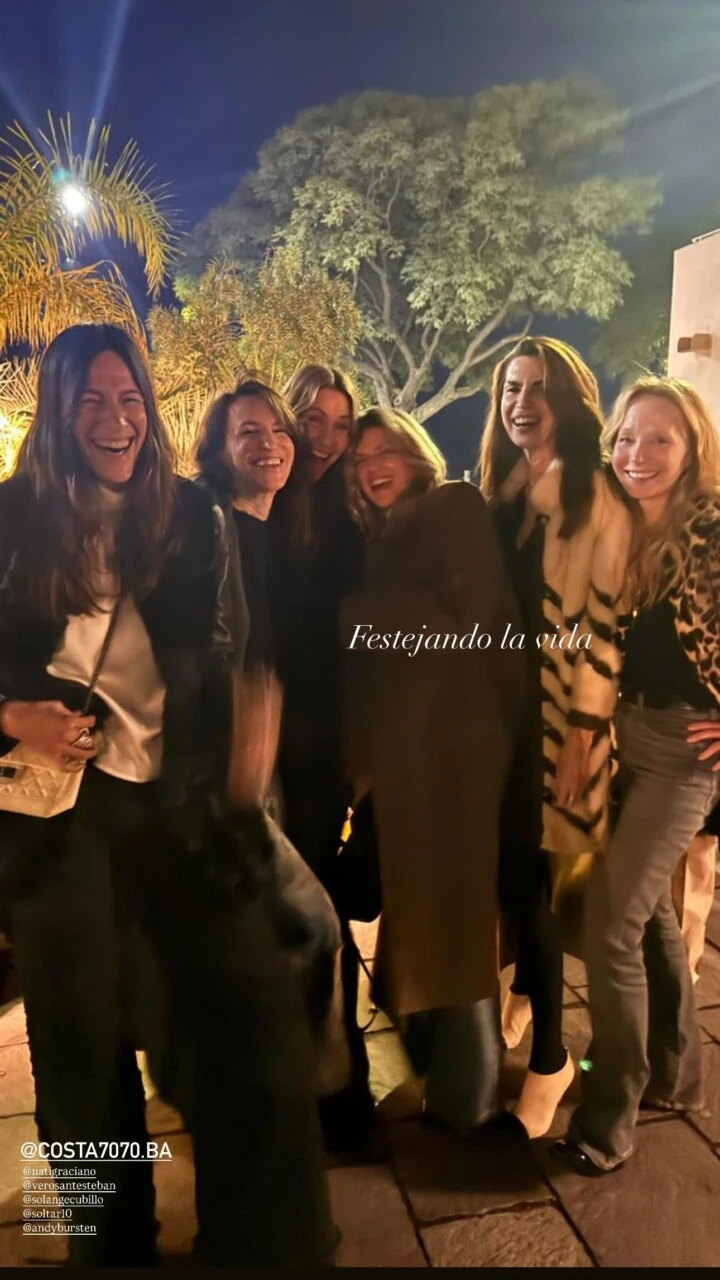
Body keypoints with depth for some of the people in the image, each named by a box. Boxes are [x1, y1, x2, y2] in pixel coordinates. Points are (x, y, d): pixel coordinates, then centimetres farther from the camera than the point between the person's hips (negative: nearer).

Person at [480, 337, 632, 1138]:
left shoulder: (597, 499, -7)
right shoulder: (498, 490, 11)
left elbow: (605, 619, -11)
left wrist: (584, 729, -14)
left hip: (556, 710, -5)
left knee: (526, 876, -2)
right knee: (505, 866, 13)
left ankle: (548, 1056, 15)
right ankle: (522, 989, 38)